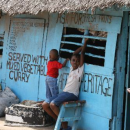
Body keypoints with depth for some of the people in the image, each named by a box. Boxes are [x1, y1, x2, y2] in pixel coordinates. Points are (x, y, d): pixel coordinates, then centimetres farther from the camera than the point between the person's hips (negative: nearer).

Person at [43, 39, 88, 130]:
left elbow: (82, 53, -1)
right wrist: (83, 45, 25)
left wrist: (85, 42, 5)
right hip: (64, 93, 8)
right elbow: (75, 53, 23)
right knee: (45, 105, -2)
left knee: (53, 104, -28)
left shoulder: (80, 69, 0)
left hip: (72, 95, -8)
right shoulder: (71, 68, 18)